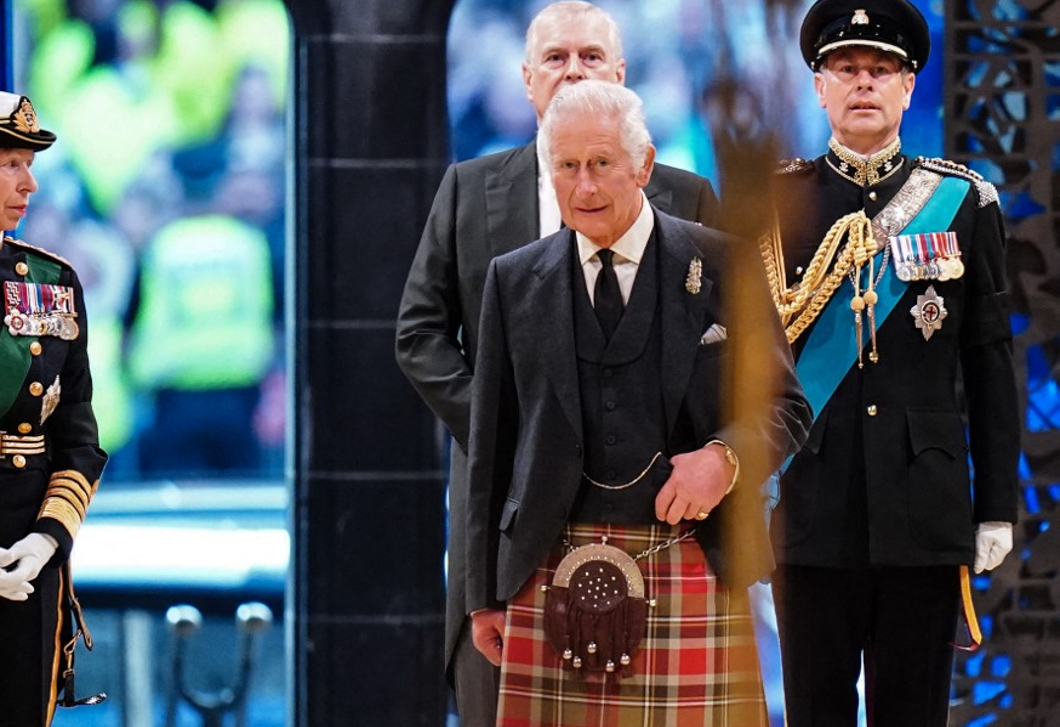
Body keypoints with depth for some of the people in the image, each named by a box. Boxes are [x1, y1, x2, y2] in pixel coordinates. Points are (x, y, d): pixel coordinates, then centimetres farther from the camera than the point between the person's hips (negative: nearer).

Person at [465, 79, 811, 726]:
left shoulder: (720, 265, 5)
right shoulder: (515, 282, 11)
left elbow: (784, 405, 7)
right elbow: (492, 445, 13)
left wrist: (726, 456, -15)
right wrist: (486, 592, 11)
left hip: (689, 574, -2)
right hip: (551, 580, 2)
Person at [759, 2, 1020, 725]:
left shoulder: (962, 201, 7)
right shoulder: (772, 201, 5)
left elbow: (990, 365, 7)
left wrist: (998, 504, 3)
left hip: (926, 509, 1)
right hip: (812, 506, 0)